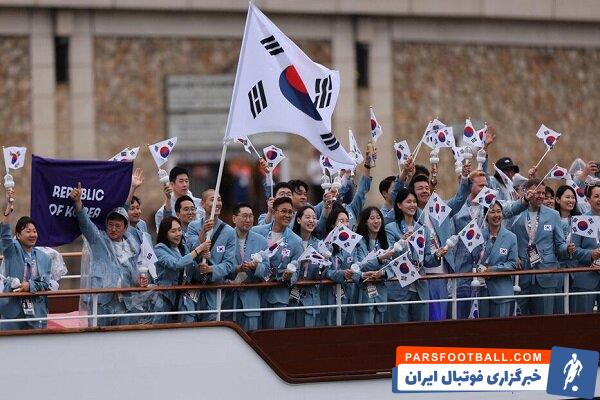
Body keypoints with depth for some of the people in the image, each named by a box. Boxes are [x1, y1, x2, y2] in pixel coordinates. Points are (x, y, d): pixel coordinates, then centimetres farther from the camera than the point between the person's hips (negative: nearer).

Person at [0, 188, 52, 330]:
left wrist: (30, 285, -16)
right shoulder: (12, 251, 3)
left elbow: (45, 284, 6)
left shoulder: (44, 258, 12)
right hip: (12, 310, -3)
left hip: (37, 312, 3)